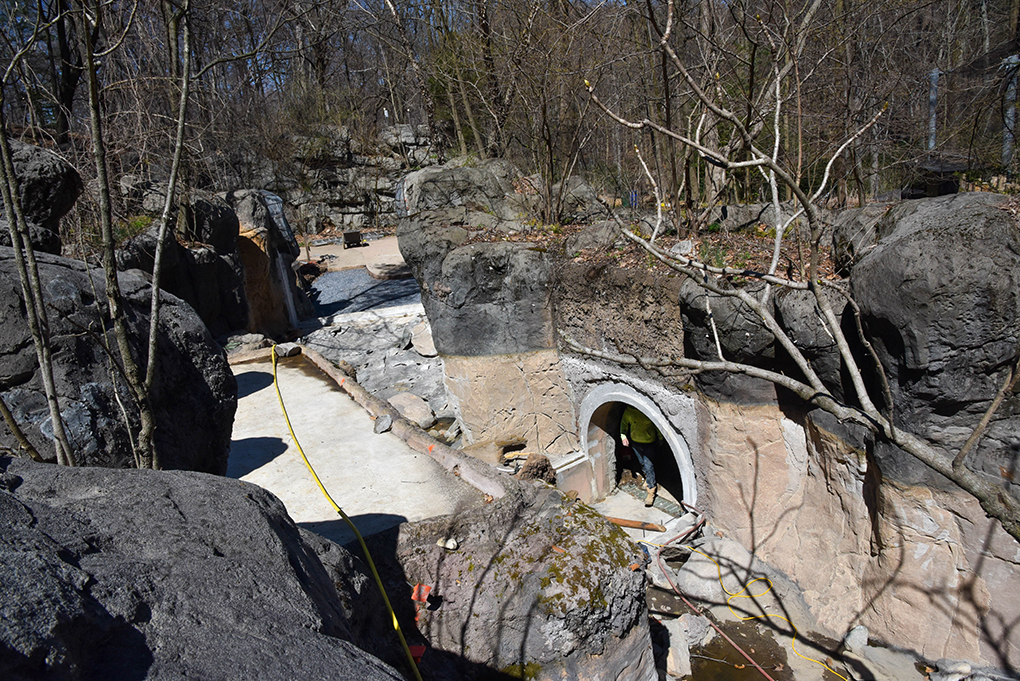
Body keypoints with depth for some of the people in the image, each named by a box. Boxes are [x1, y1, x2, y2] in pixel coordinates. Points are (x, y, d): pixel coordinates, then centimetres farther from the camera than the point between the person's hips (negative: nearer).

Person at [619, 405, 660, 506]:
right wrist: (623, 436, -9)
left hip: (649, 442, -4)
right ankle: (648, 479, 50)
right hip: (635, 442, 4)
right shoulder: (629, 410, -15)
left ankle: (651, 491, 6)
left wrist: (660, 438, -1)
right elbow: (624, 423, 2)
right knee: (642, 464, 22)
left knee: (648, 466, -6)